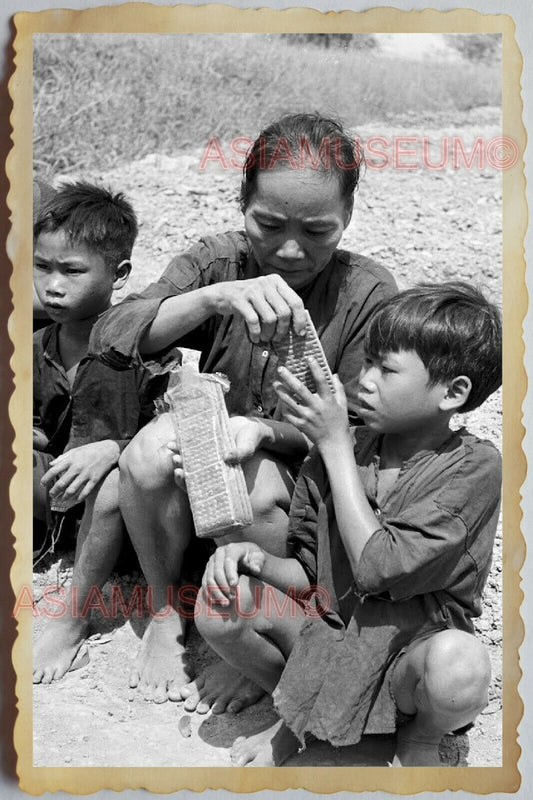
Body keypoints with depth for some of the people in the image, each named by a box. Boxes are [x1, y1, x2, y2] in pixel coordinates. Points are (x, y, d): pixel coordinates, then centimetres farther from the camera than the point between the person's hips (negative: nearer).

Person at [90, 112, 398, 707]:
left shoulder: (368, 293, -13)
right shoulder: (218, 262, -8)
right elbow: (109, 340, -23)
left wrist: (262, 430, -29)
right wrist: (213, 297, -41)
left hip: (308, 475, -2)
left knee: (252, 488, -35)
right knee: (148, 455, -29)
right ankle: (165, 614, -2)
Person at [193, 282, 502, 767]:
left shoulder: (474, 467, -16)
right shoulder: (339, 453, -3)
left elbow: (376, 568, -25)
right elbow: (309, 576, 5)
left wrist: (336, 444, -20)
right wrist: (258, 561, -19)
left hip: (412, 648, -4)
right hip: (329, 629, 4)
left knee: (460, 664, -38)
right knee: (220, 604, -17)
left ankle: (420, 739, 1)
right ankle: (294, 717, 11)